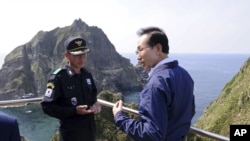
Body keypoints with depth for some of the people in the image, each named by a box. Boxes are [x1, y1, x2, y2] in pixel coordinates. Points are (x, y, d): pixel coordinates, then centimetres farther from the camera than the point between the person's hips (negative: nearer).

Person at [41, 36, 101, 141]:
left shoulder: (87, 75, 4)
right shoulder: (58, 78, -16)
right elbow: (47, 106, -15)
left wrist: (95, 103, -3)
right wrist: (74, 111, -23)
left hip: (90, 130, 7)